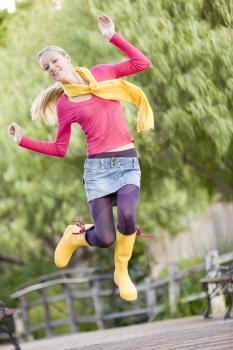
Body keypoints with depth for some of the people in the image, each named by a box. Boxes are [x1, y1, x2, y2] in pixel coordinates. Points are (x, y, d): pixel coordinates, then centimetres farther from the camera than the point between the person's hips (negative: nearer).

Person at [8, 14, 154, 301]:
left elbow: (142, 63, 3)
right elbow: (59, 149, 10)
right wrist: (23, 140, 4)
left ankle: (122, 271, -2)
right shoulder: (63, 105, 5)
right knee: (104, 239, -10)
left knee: (126, 214, -29)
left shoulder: (101, 73, 7)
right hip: (98, 166, 0)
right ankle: (75, 235, 28)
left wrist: (112, 36, -1)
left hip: (128, 161, 0)